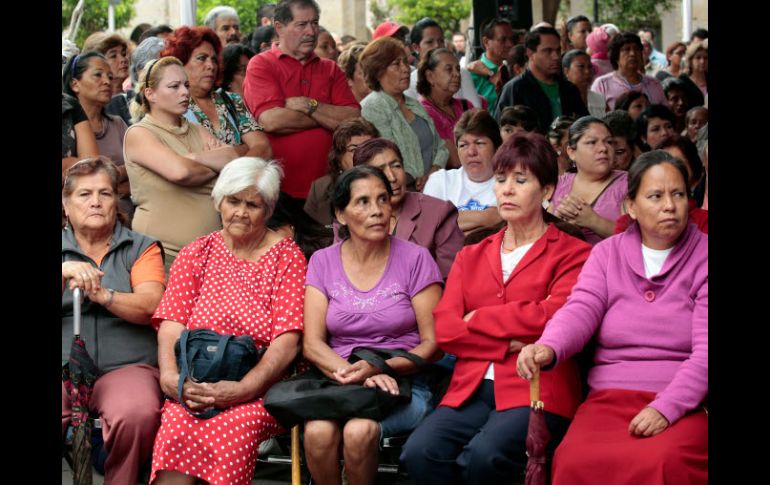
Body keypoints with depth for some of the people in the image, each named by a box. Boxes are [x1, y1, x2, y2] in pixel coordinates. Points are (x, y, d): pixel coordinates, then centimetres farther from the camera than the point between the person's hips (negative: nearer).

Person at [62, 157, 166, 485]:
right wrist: (64, 275, -12)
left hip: (125, 367, 0)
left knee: (137, 415, -34)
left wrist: (102, 294, -15)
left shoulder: (141, 248, 14)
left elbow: (150, 306, -1)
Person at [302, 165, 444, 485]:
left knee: (359, 431, -33)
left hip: (403, 383, -2)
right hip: (338, 383, 2)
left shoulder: (415, 259, 2)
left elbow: (434, 343, -1)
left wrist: (379, 368, -17)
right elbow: (312, 344, 1)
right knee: (317, 431, -32)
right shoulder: (323, 262, 8)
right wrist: (354, 373, -18)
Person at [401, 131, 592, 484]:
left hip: (535, 391, -4)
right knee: (419, 453, -27)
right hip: (472, 390, 4)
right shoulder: (471, 257, 23)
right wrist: (508, 343, -6)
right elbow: (444, 328, 9)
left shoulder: (571, 253, 10)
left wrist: (479, 319, 1)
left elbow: (557, 315, -9)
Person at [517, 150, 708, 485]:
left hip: (684, 403, -2)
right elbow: (580, 311, -4)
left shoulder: (703, 258, 4)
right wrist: (548, 348, -27)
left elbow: (705, 350, -5)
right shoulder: (608, 254, 13)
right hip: (610, 398, 2)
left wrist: (666, 408, -20)